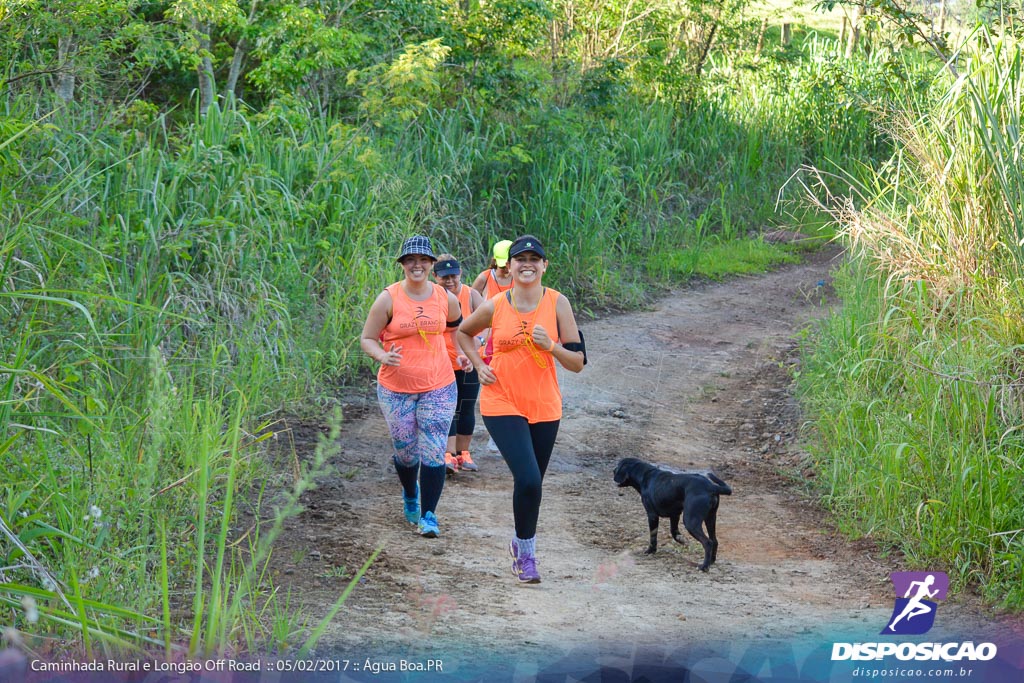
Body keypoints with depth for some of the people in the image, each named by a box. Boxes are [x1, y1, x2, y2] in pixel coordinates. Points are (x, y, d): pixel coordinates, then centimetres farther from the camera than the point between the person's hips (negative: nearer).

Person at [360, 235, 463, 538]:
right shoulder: (388, 299, -9)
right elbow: (367, 339, -5)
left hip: (438, 386, 1)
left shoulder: (446, 298, -1)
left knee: (434, 453, -7)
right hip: (396, 388, -1)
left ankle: (429, 515, 1)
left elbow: (457, 325, 23)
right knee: (405, 451, 10)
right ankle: (410, 494, 41)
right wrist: (382, 356, -23)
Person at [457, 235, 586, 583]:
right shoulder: (494, 307, -4)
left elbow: (577, 363, -3)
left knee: (532, 482, 12)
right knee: (528, 479, -17)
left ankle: (521, 543, 38)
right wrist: (480, 366, 4)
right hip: (502, 404, -2)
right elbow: (463, 332, 17)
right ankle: (526, 552, 1)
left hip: (544, 407, 2)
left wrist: (550, 345, -20)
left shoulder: (557, 303, -4)